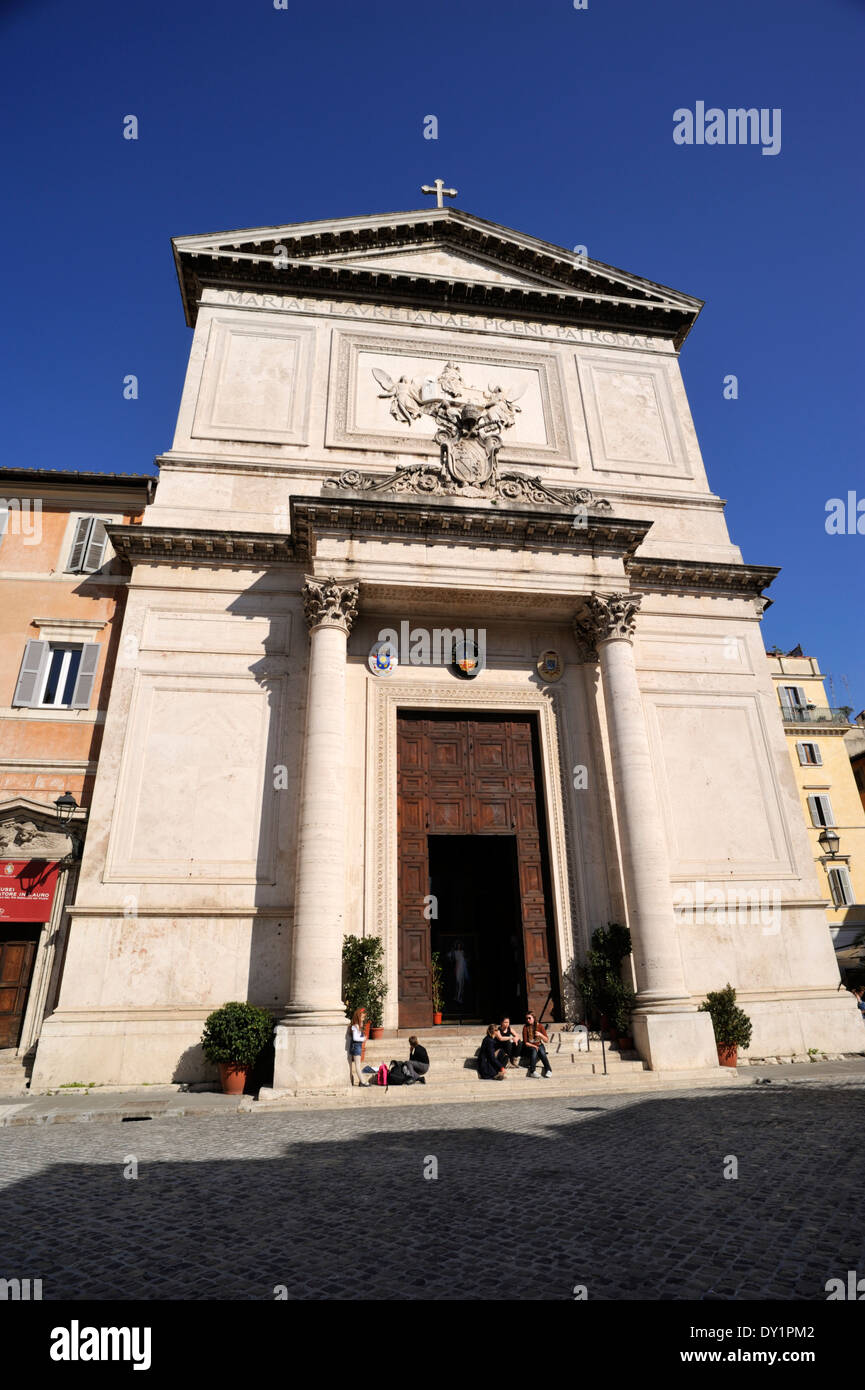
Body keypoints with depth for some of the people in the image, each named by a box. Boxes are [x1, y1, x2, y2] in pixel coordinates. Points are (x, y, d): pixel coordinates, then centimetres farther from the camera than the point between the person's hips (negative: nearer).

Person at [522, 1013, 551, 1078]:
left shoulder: (540, 1026, -3)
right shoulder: (526, 1028, -6)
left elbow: (547, 1040, -3)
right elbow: (525, 1042, -6)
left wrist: (540, 1035, -19)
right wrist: (534, 1046, -16)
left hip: (539, 1045, 2)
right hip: (529, 1046, -2)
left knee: (542, 1052, -32)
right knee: (534, 1051, -35)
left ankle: (548, 1070, -37)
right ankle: (532, 1071, -46)